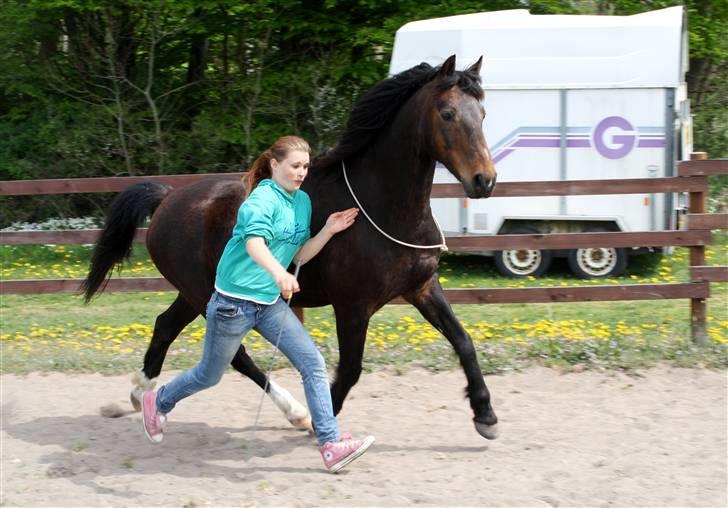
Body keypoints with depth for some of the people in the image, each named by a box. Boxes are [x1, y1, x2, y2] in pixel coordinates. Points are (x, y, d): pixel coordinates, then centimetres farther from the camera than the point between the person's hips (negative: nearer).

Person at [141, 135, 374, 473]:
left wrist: (328, 230, -4)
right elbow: (254, 243, -38)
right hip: (234, 301, -7)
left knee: (313, 364, -8)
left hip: (270, 303, 7)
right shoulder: (262, 200, -19)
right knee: (209, 375, 11)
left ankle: (331, 445, -8)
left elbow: (300, 255, 11)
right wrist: (279, 273, -56)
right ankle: (158, 403, 39)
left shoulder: (303, 201, 6)